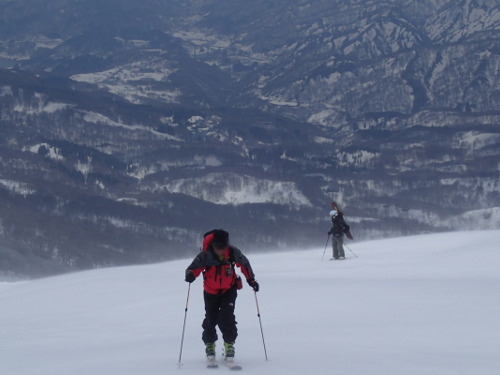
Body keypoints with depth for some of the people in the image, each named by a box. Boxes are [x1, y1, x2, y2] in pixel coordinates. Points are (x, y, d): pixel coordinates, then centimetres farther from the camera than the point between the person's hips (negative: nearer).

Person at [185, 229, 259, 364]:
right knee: (211, 318, 1)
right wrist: (190, 275, -37)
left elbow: (244, 264, 0)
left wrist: (251, 280, 4)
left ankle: (229, 345, 3)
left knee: (226, 317, -14)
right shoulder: (205, 256, -24)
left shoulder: (234, 253, -20)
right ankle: (210, 345, 24)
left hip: (229, 289, 0)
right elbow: (194, 267, -14)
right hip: (211, 291, 0)